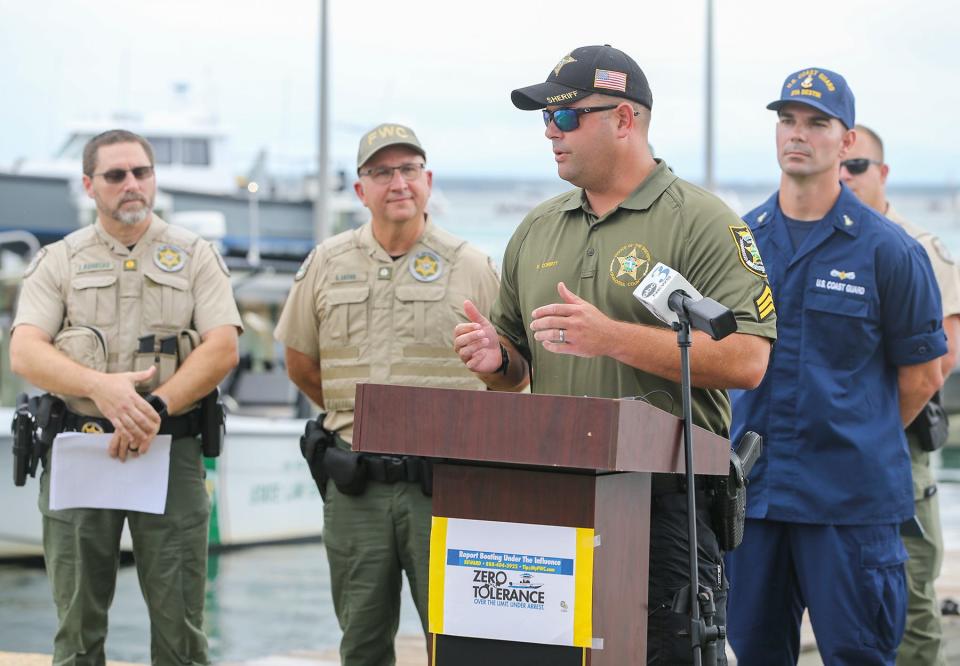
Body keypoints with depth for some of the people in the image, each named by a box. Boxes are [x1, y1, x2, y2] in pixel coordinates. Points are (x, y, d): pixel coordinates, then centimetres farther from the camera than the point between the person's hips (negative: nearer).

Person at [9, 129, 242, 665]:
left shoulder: (196, 257, 8)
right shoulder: (58, 262, 9)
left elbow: (223, 348, -4)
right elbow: (25, 353, -4)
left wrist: (154, 409, -16)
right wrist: (101, 387, -21)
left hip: (172, 449, 0)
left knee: (179, 620, -1)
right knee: (78, 619, 4)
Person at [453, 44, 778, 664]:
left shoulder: (700, 222, -3)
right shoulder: (537, 229, 17)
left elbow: (747, 361, -15)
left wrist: (612, 337, -19)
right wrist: (497, 358, 1)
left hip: (668, 499, -6)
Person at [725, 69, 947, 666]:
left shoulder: (888, 250, -3)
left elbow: (923, 371, 2)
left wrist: (861, 438, 7)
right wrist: (750, 440, 9)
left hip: (852, 499, -4)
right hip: (752, 490, 4)